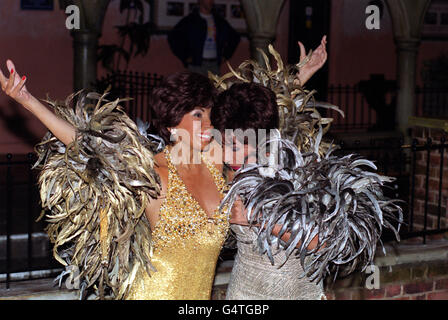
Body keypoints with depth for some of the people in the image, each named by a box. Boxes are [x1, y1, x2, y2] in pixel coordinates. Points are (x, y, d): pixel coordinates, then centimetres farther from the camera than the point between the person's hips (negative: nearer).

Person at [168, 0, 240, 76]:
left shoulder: (219, 21, 14)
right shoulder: (190, 20, 2)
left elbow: (235, 36, 26)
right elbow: (173, 37, -3)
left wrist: (226, 55, 15)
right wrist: (185, 57, -6)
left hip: (215, 65, 4)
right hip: (197, 65, -4)